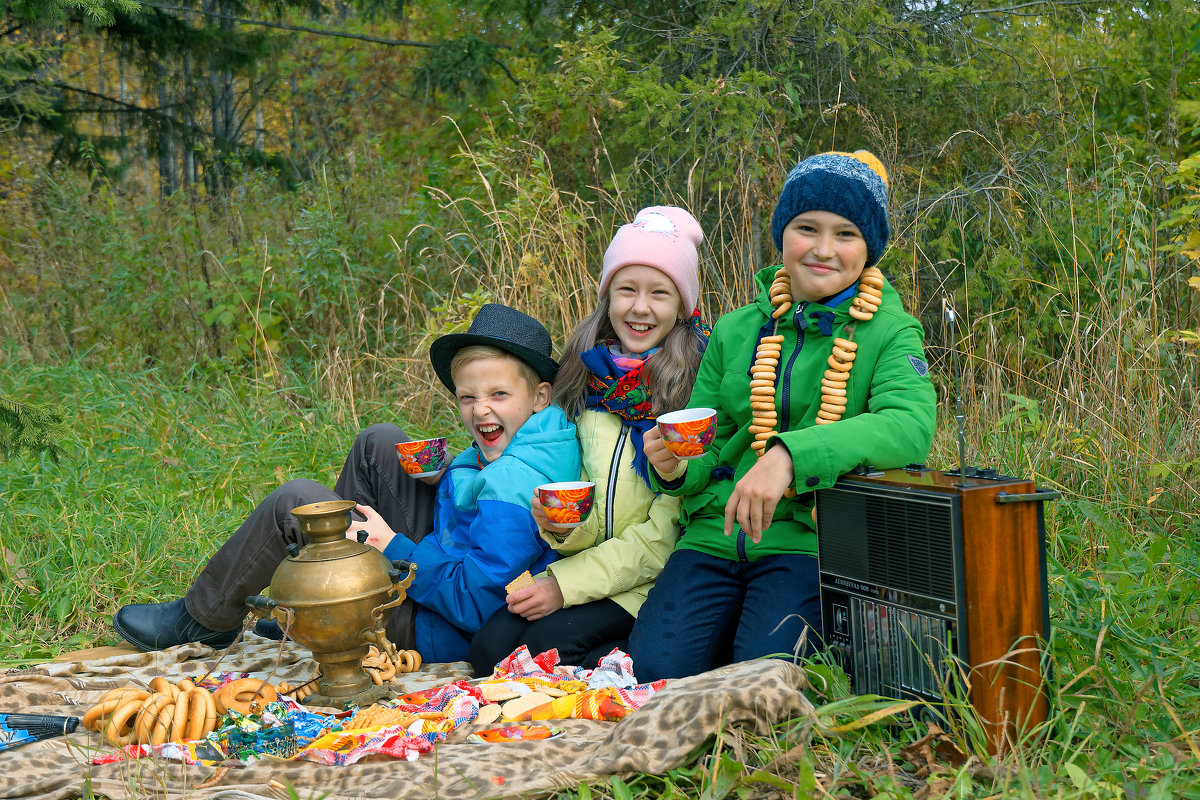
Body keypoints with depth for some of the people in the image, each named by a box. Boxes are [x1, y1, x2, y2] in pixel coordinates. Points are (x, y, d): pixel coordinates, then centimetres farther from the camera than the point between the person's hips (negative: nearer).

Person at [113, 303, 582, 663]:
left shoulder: (511, 487, -28)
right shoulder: (499, 450, 0)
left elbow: (475, 604, -31)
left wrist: (394, 548, -23)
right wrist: (438, 474, 0)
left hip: (435, 635, -10)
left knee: (294, 503, -12)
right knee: (378, 443, 11)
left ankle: (204, 620, 11)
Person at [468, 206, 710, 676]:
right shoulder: (590, 377, 7)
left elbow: (668, 532, -11)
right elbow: (593, 526, 12)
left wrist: (567, 583, -15)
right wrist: (565, 526, -12)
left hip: (657, 582, -5)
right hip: (593, 563, 5)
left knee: (548, 642, -27)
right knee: (490, 647, -17)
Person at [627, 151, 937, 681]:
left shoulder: (888, 330, 1)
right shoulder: (736, 331, 13)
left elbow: (911, 425, -21)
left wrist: (791, 454, -34)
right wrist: (675, 468, -10)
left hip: (813, 541, -3)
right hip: (716, 534, 3)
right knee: (656, 667, -20)